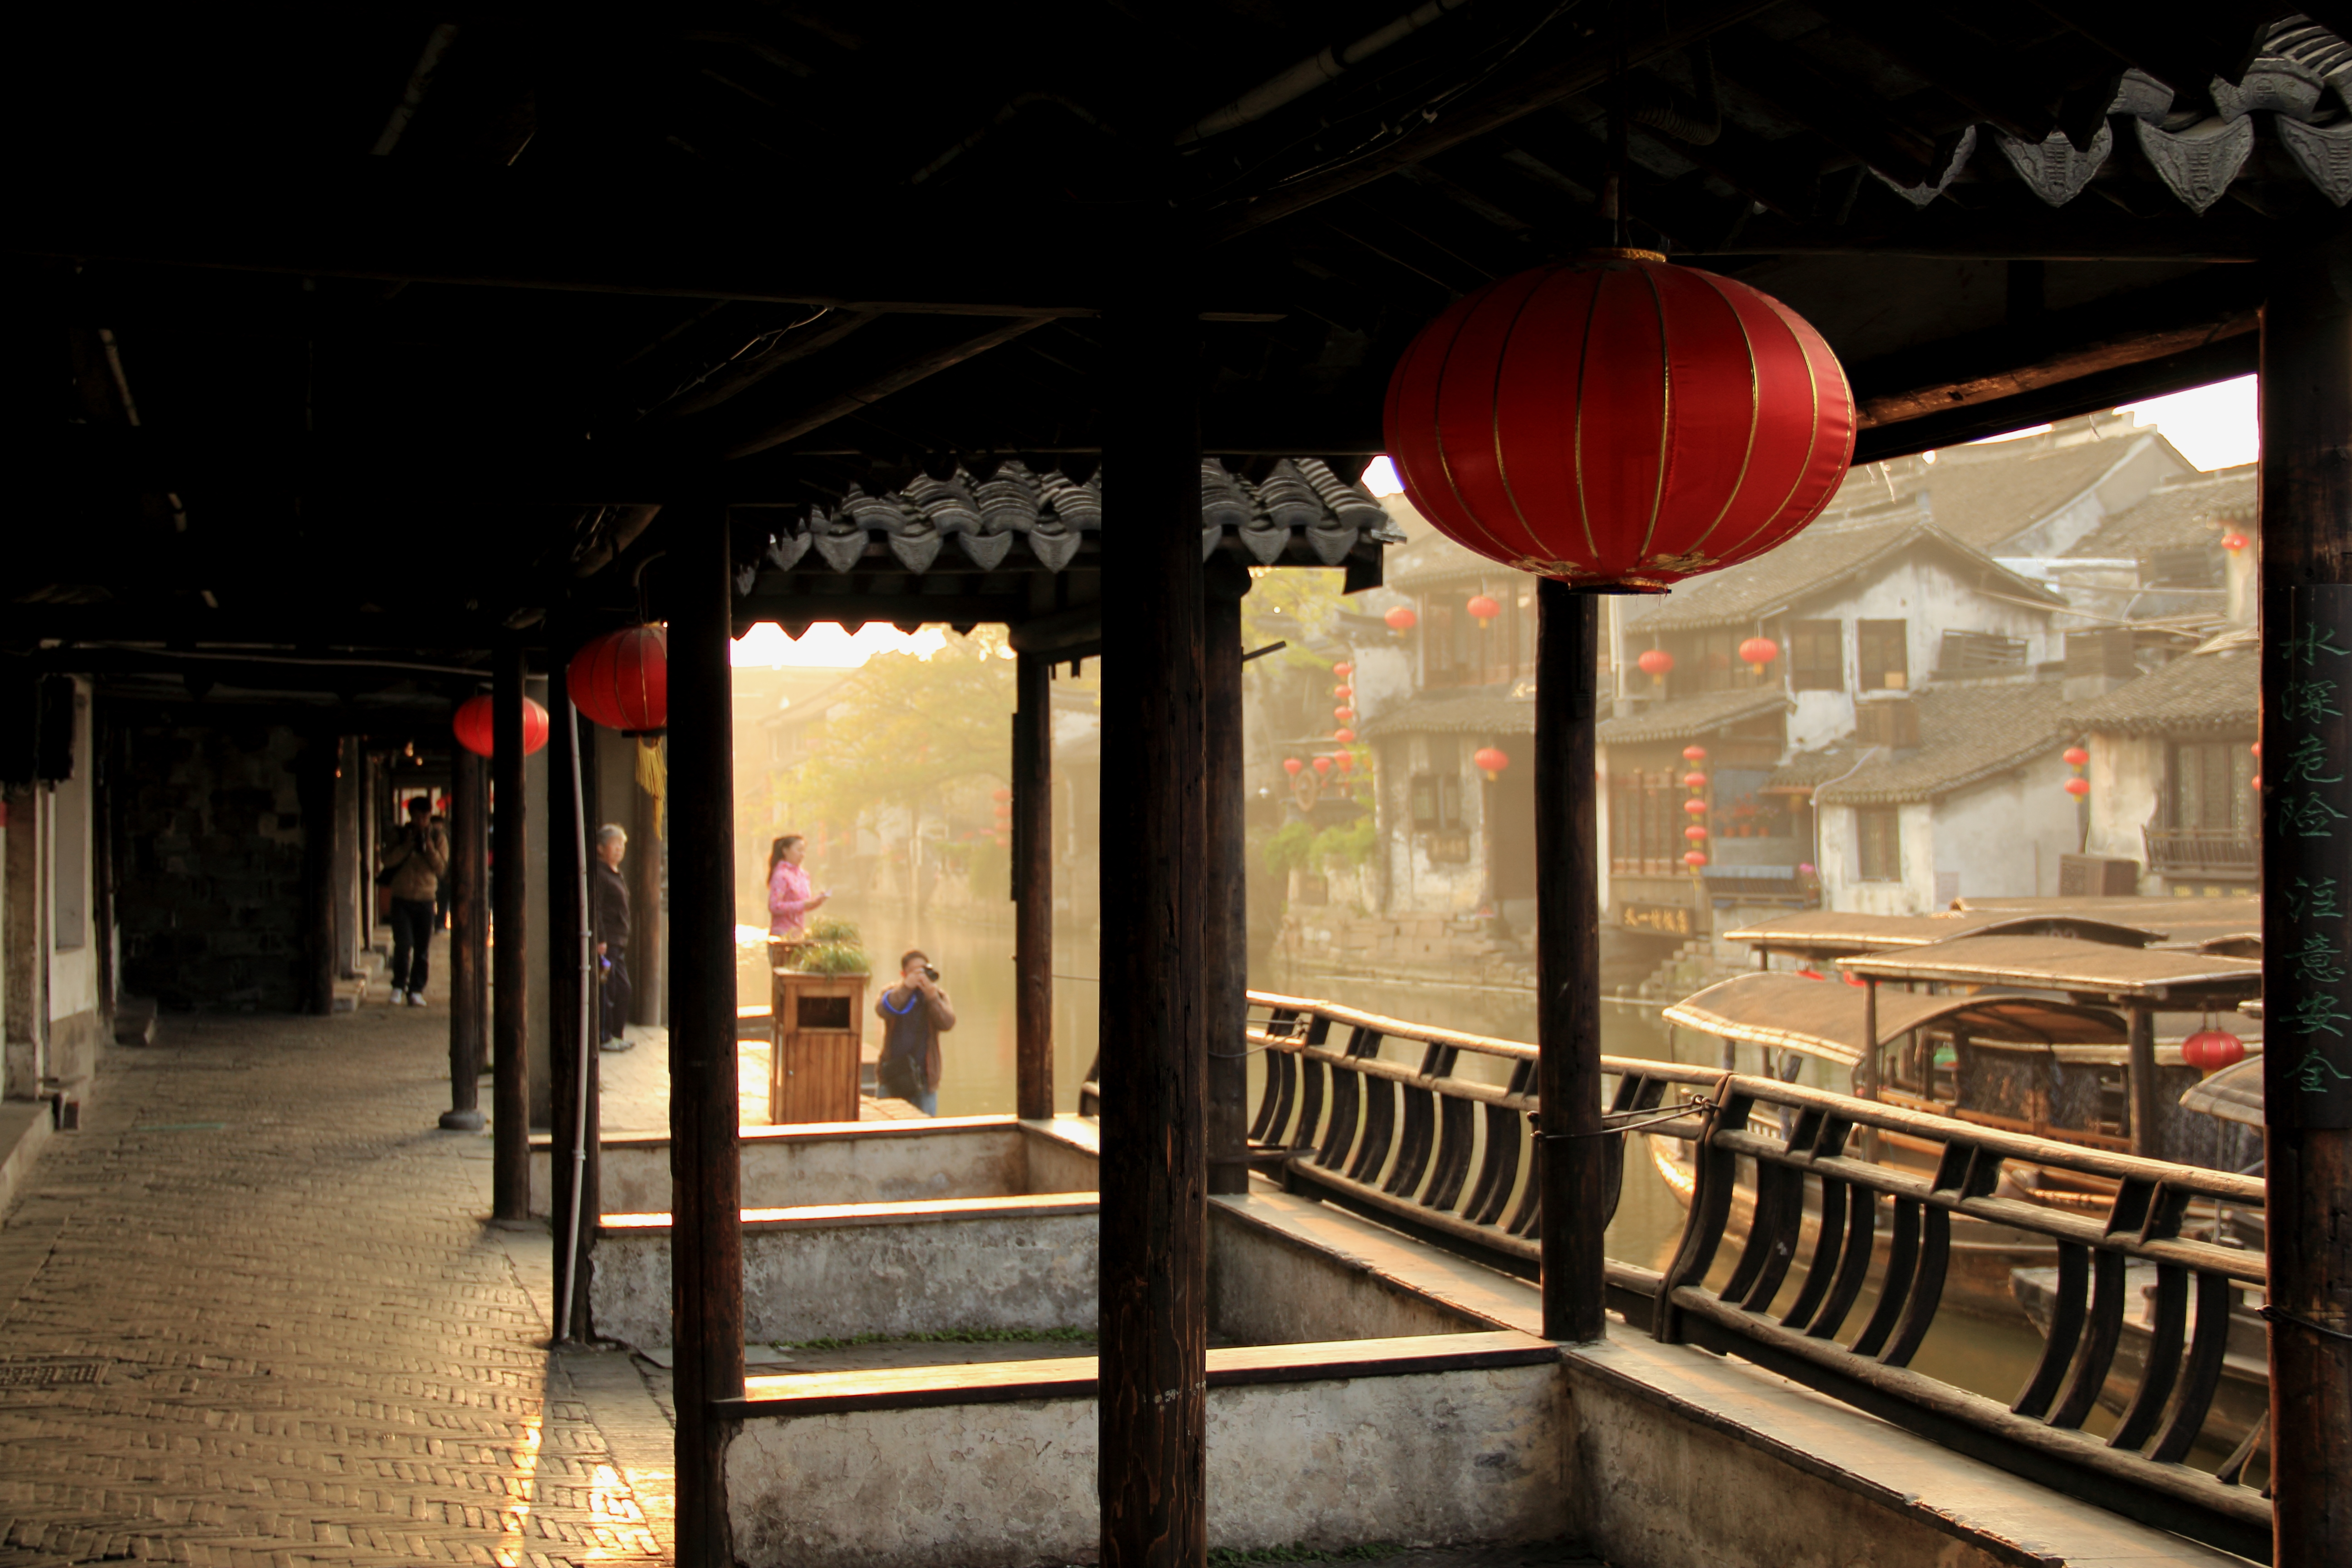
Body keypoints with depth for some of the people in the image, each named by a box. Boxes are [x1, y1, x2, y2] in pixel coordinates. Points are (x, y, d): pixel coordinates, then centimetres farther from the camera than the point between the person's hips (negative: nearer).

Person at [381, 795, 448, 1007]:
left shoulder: (438, 838, 5)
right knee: (403, 945, -11)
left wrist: (429, 846, -13)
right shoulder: (401, 836, 7)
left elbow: (442, 867, -4)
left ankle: (416, 991, 10)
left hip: (425, 900, 0)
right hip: (402, 898, 0)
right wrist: (407, 846, -14)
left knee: (422, 950, 2)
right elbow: (388, 861, -5)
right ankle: (399, 986, 5)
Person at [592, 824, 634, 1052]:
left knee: (623, 989, 11)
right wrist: (601, 939, -22)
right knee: (606, 989, -7)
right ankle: (604, 1036, -2)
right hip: (606, 941, -10)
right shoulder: (598, 873, -12)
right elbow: (594, 909, -18)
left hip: (618, 941, 10)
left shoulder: (615, 874, 19)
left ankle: (617, 1034, 19)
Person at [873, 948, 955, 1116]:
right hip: (893, 1076, 0)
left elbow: (947, 1023, -12)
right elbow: (882, 1010, -20)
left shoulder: (938, 996, 7)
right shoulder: (892, 993, 4)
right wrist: (907, 986, -27)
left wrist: (931, 995, -23)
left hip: (925, 1079, 0)